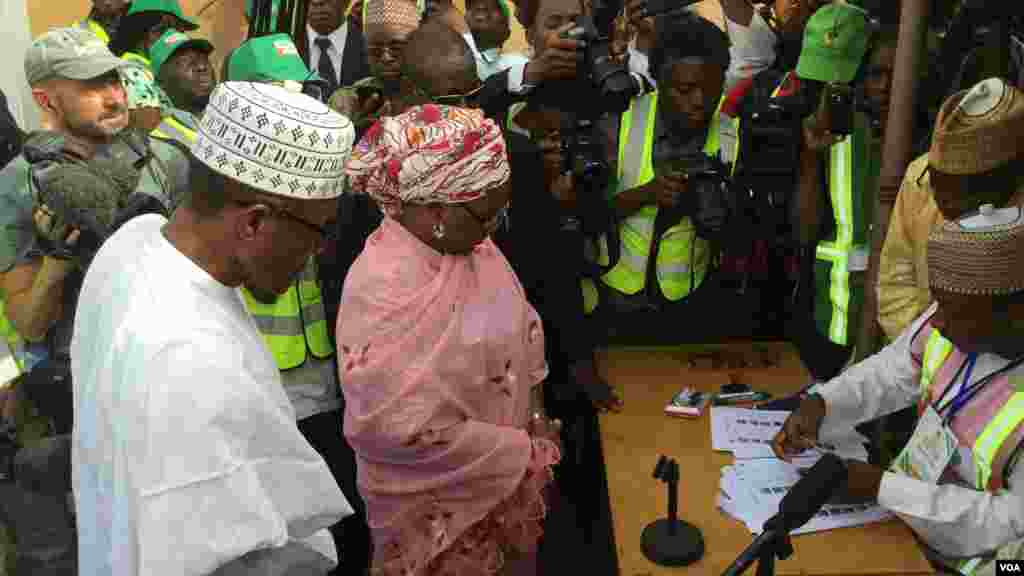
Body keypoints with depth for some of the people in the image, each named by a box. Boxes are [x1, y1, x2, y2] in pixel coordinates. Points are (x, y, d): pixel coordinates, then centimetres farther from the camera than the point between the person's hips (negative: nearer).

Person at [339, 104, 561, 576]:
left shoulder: (468, 242, -5)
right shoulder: (381, 290, -29)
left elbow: (521, 325, 7)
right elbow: (405, 430, -31)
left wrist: (537, 415, -5)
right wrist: (526, 451, -20)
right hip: (437, 504, -7)